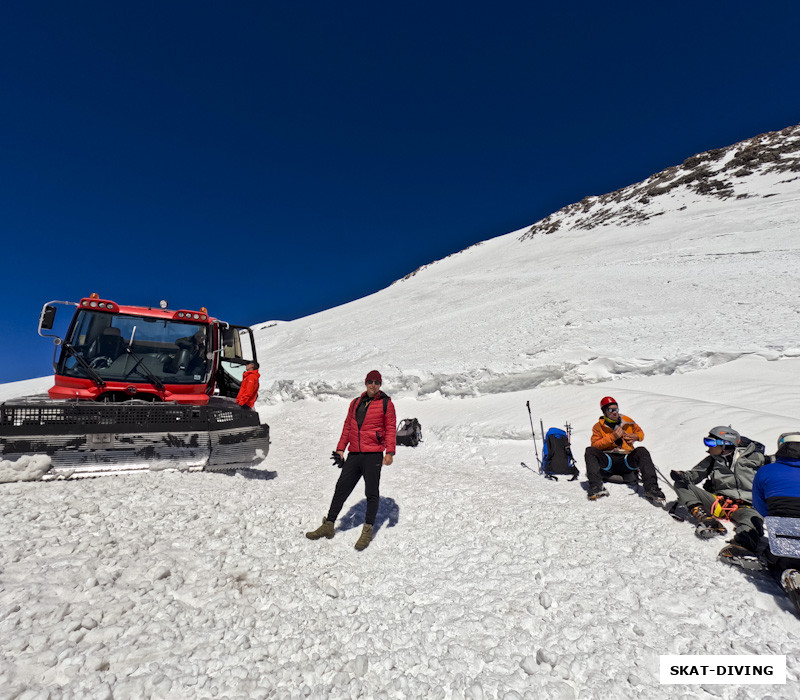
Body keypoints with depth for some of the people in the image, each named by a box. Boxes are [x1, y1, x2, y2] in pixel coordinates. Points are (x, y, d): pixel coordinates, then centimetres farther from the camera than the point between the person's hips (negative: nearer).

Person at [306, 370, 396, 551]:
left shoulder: (386, 403, 0)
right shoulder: (355, 403, 14)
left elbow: (390, 429, -5)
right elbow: (347, 426, 18)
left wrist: (390, 452, -14)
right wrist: (341, 448, 13)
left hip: (373, 455, -4)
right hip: (354, 455, 5)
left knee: (372, 493, 2)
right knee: (341, 489, 8)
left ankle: (367, 531, 15)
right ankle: (328, 526, 20)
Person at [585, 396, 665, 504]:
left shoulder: (627, 421, 13)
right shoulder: (598, 426, 6)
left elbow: (640, 432, 25)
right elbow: (595, 445, -4)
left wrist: (636, 437, 0)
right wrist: (612, 437, -15)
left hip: (627, 460, 1)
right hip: (608, 462, -1)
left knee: (642, 451, -28)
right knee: (590, 451, -28)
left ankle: (651, 489, -34)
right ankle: (596, 487, -38)